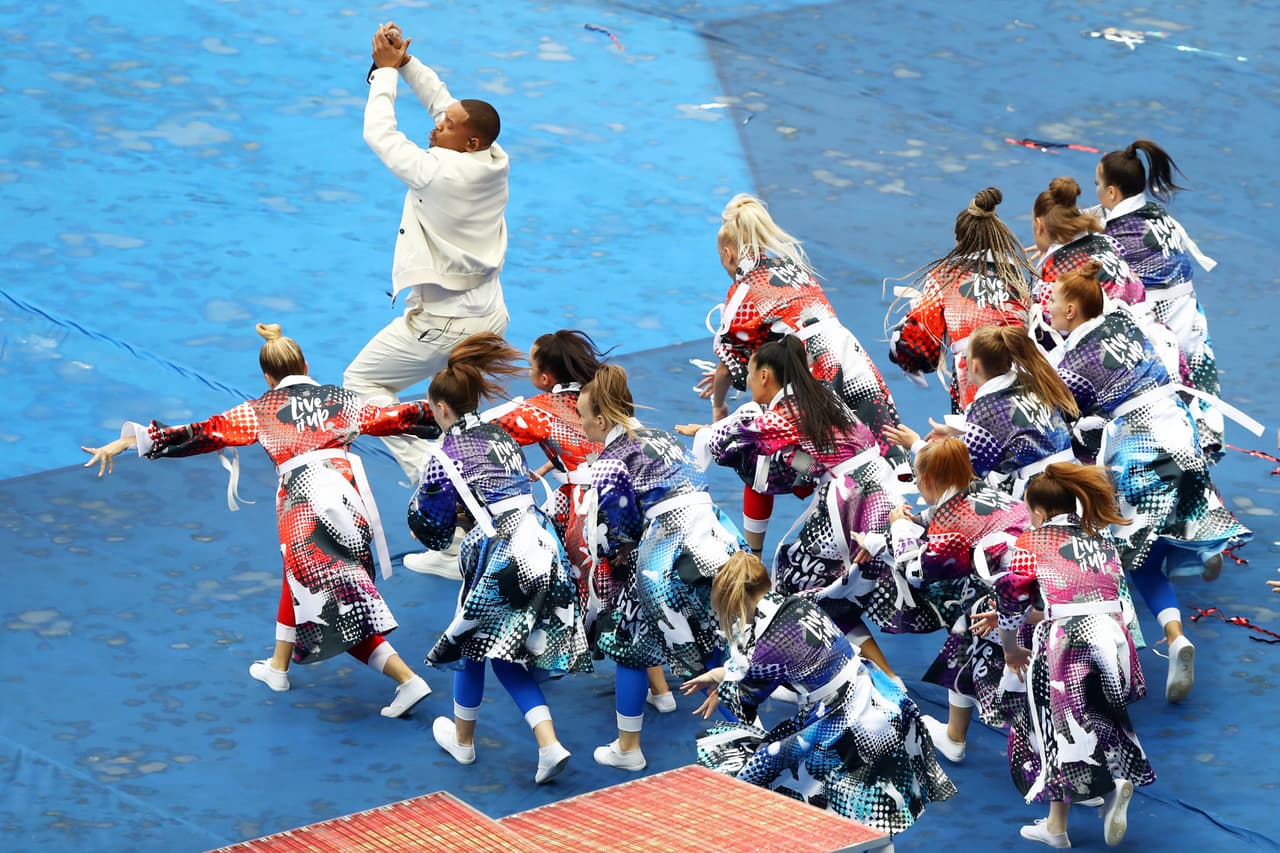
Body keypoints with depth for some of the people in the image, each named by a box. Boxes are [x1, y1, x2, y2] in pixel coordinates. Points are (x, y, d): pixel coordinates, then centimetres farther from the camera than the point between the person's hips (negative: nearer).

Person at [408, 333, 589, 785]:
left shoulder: (443, 456, -3)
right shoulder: (502, 437, 16)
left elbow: (430, 527, 4)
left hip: (500, 557, -6)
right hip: (543, 545, 6)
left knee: (473, 643, 19)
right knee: (510, 656, 16)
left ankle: (463, 739, 35)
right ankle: (549, 744, 0)